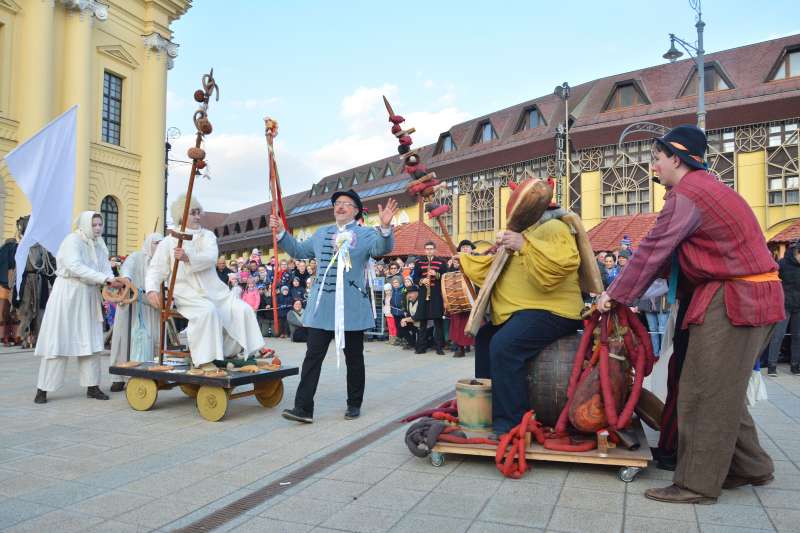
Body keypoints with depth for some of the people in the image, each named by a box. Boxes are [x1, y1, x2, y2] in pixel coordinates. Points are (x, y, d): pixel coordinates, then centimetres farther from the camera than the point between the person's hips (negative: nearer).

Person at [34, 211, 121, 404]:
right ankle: (43, 389, 8)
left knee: (91, 342, 6)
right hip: (67, 294, -7)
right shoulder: (72, 240, -12)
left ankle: (92, 386, 13)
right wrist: (105, 279, -31)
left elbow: (105, 267, -3)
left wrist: (113, 281, -25)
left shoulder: (99, 245, 9)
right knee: (58, 342, -2)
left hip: (89, 297, 7)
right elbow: (75, 267, -27)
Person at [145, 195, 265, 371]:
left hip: (215, 290, 4)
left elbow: (210, 257, -9)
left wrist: (188, 257, -28)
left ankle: (230, 354, 0)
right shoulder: (169, 242, 7)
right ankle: (205, 361, -26)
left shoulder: (207, 235, 11)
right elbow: (156, 270, 5)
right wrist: (152, 290, -16)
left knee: (242, 310, -16)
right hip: (188, 294, -3)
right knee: (207, 310, -34)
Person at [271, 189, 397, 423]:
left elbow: (382, 248, -18)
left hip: (352, 307, -3)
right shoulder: (321, 234, 17)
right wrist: (281, 232, 17)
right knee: (313, 356, -1)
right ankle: (303, 408, -1)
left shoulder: (366, 234, 1)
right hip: (322, 306, 4)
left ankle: (354, 404, 23)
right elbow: (299, 250, 27)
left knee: (354, 357, 9)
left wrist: (385, 227, -36)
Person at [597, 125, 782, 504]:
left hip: (734, 301, -10)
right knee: (722, 390, 17)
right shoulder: (707, 186, 18)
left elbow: (652, 252, -14)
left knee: (704, 394, -5)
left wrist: (616, 295, -3)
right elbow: (666, 251, 15)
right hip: (755, 296, 10)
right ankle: (751, 467, 27)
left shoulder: (685, 195, -14)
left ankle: (698, 485, 3)